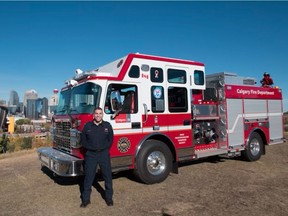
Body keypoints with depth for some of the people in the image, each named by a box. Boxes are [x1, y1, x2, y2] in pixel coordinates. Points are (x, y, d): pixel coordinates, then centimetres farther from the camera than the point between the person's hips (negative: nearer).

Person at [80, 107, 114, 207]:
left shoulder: (107, 125, 2)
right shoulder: (87, 126, 2)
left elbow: (110, 139, 7)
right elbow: (83, 139, 7)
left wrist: (104, 147, -3)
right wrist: (90, 147, -2)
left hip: (104, 154, 0)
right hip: (91, 154, 0)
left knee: (107, 176, 6)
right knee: (88, 176, 6)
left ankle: (109, 198, 22)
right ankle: (86, 199, 20)